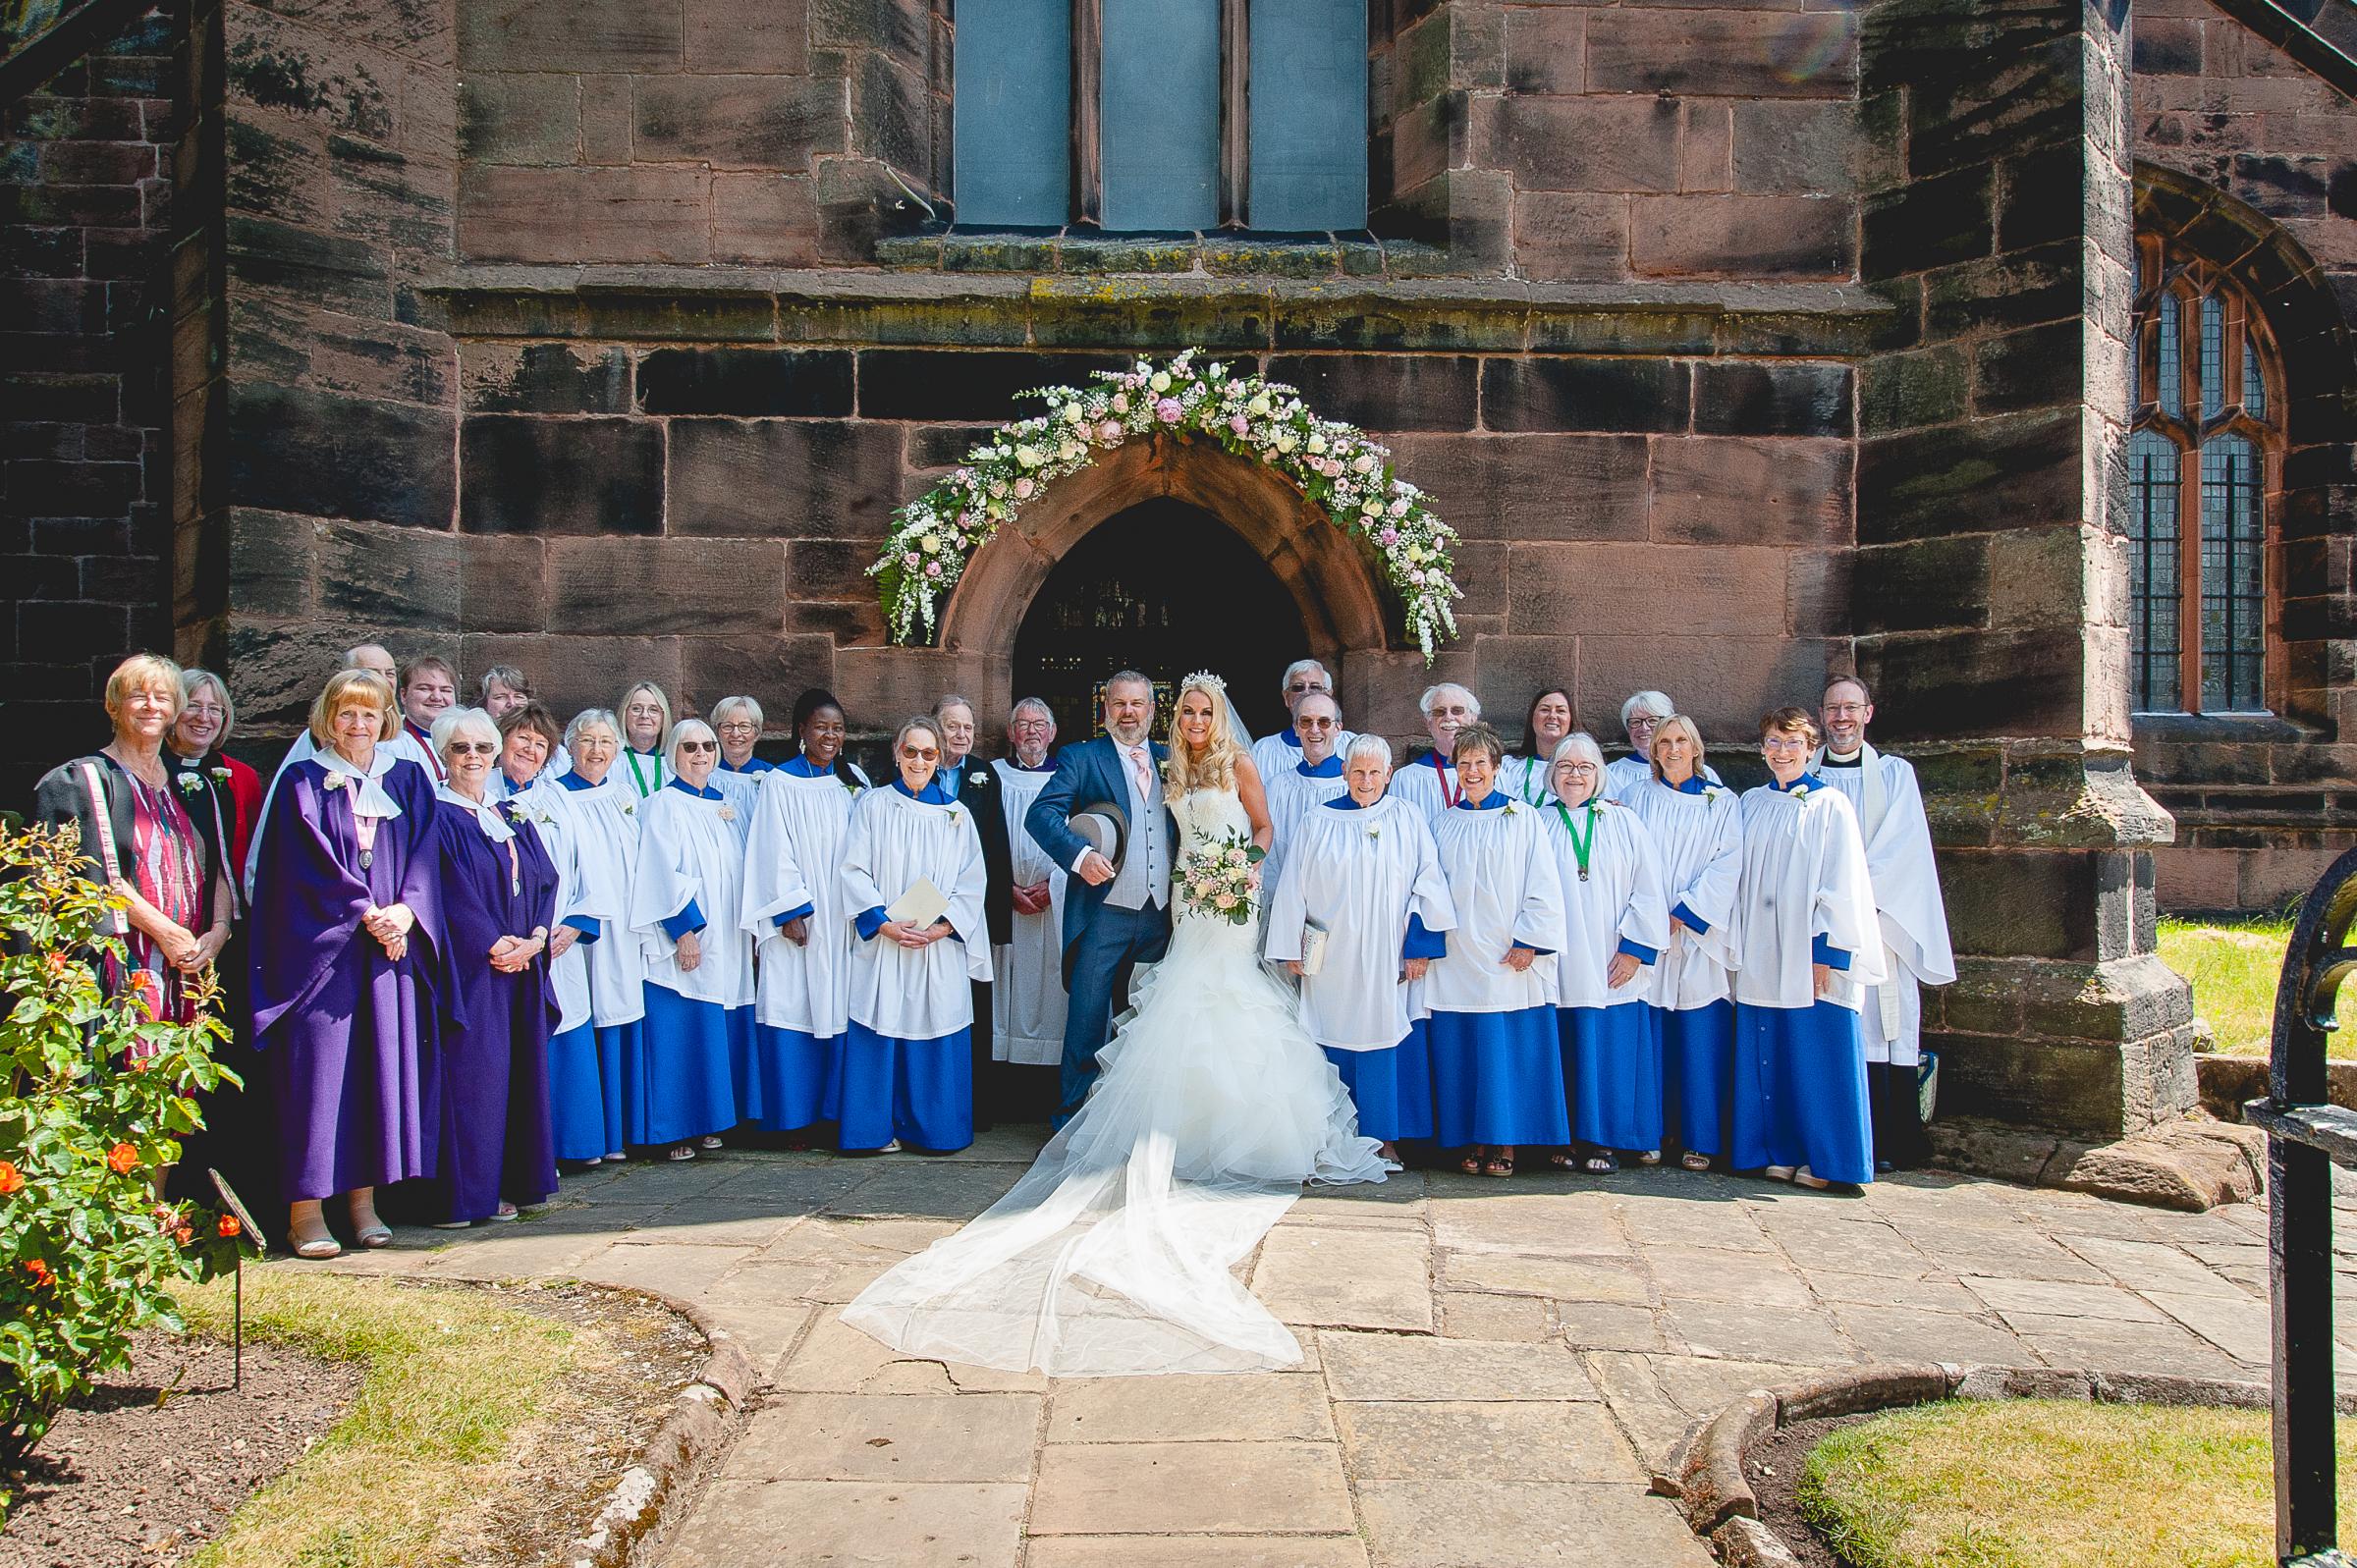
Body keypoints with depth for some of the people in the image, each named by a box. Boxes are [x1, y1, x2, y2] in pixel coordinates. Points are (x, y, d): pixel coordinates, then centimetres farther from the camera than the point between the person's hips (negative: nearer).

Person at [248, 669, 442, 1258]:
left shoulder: (408, 780, 14)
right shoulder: (302, 782, 5)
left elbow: (424, 855, 6)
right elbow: (309, 863, -5)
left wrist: (405, 910, -11)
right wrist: (364, 913, -14)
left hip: (394, 941, 3)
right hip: (320, 945, -3)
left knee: (384, 1061, 2)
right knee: (319, 1068, -5)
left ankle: (364, 1198, 10)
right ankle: (305, 1208, 0)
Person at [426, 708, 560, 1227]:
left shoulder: (515, 820, 18)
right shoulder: (435, 818, -1)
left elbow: (545, 882, 10)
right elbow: (452, 894, -11)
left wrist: (535, 938, -6)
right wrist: (495, 944, -15)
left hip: (523, 969, 6)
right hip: (468, 968, -6)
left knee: (520, 1072, 5)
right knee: (469, 1073, -7)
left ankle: (508, 1185, 11)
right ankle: (461, 1195, -2)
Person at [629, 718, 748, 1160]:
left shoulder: (727, 805, 15)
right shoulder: (662, 805, -4)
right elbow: (662, 871, -12)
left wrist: (752, 928, 13)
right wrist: (684, 929, -19)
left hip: (728, 943, 7)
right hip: (686, 940, -7)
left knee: (720, 1033, 8)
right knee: (681, 1034, -6)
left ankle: (706, 1123, 17)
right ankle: (674, 1130, 1)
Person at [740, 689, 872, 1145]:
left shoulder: (855, 782, 12)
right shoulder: (779, 783, 0)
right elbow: (776, 853, -6)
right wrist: (791, 912, -13)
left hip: (844, 919, 4)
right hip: (797, 919, -3)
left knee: (839, 1013, 3)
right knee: (794, 1012, -4)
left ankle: (835, 1109, 11)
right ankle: (796, 1117, 3)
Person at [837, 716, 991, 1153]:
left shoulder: (957, 815, 10)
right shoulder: (872, 805, 6)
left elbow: (971, 883, 5)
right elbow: (854, 871, -1)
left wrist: (942, 926, -10)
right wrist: (886, 922, -13)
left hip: (941, 947, 2)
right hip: (882, 941, -1)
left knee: (937, 1041, 2)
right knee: (882, 1035, -2)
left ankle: (930, 1128, 12)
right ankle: (880, 1129, 8)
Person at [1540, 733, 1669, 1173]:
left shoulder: (1624, 823, 7)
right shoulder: (1537, 824, 8)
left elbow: (1648, 892, 2)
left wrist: (1635, 948, -7)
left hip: (1612, 968, 0)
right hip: (1556, 967, 0)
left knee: (1610, 1051, 1)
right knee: (1565, 1050, 2)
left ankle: (1604, 1141, 9)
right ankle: (1568, 1138, 10)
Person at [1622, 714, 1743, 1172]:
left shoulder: (1722, 802, 8)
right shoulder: (1638, 798, 12)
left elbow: (1728, 865, -2)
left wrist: (1685, 913, -10)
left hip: (1698, 936, -1)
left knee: (1700, 1041, -2)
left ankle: (1700, 1138, 4)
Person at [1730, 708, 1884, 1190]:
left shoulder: (1830, 805, -2)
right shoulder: (1751, 803, 11)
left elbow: (1842, 885, -7)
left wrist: (1828, 951, -13)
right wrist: (1738, 944, 7)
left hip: (1811, 954, -4)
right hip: (1761, 955, 5)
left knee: (1817, 1055, -1)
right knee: (1768, 1056, 7)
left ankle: (1823, 1159, 7)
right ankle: (1781, 1151, 16)